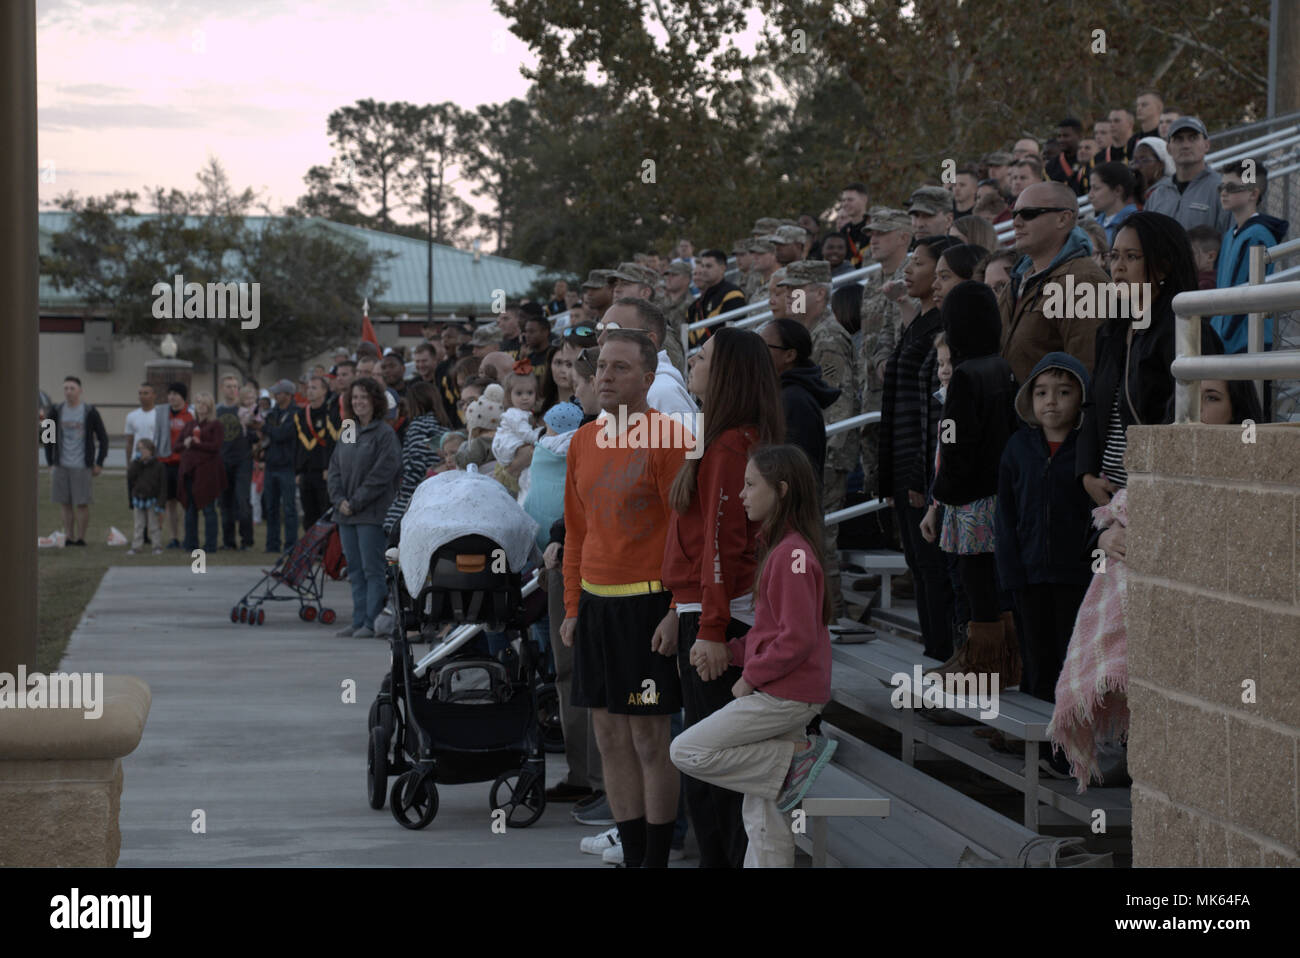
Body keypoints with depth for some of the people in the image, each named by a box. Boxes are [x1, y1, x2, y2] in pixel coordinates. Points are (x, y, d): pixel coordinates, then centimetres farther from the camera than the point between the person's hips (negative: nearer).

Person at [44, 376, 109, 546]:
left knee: (82, 504, -2)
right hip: (61, 466, 3)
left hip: (82, 466, -3)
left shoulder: (90, 412, -2)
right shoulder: (56, 411, 5)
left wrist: (99, 463, 0)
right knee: (65, 505, 5)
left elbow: (103, 438, 4)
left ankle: (80, 538, 6)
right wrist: (50, 463, 7)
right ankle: (69, 538, 12)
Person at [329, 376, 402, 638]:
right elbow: (335, 468, 14)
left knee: (372, 569, -6)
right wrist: (339, 499, -2)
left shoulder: (385, 434, -7)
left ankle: (372, 622, -4)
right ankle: (359, 622, 14)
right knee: (355, 571, 10)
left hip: (372, 513, -8)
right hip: (346, 513, 8)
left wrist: (356, 502, -14)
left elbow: (382, 474, -14)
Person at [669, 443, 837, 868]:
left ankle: (798, 756, -7)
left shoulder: (792, 554, -16)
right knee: (761, 812, 10)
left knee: (687, 752, -10)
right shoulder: (783, 547, 14)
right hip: (781, 693, 9)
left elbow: (799, 639, -21)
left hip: (784, 694, -9)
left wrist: (752, 677, -12)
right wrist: (733, 650, 6)